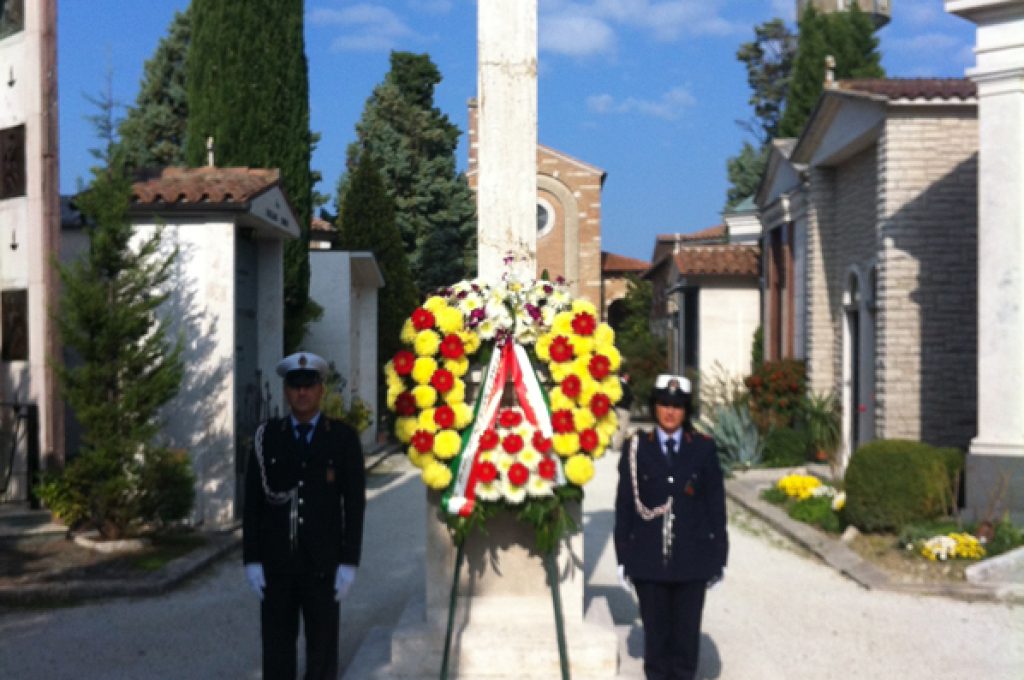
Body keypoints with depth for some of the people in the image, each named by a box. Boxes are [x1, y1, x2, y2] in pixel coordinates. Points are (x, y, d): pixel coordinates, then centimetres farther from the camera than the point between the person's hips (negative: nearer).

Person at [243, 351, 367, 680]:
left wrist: (349, 563, -8)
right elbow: (252, 501, 3)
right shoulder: (267, 437, 3)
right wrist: (251, 560, -2)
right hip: (276, 562, 1)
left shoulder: (344, 437, -1)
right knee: (276, 648, 7)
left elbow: (355, 503, -3)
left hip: (323, 563, -1)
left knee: (323, 649, 6)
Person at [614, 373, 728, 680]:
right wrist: (623, 557, 0)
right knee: (655, 630, 8)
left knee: (687, 630, 7)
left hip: (692, 558, 0)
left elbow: (716, 504, 4)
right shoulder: (636, 448, 2)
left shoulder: (703, 448, 3)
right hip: (649, 559, 0)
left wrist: (719, 556, 3)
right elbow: (625, 505, 2)